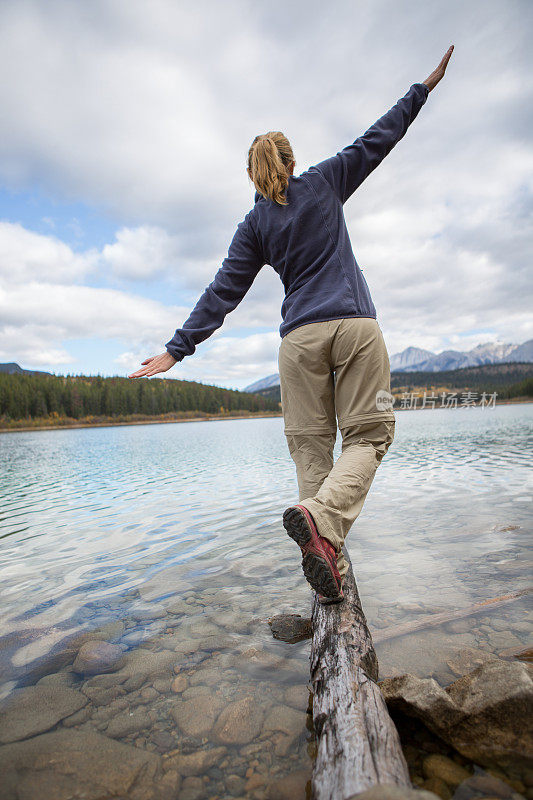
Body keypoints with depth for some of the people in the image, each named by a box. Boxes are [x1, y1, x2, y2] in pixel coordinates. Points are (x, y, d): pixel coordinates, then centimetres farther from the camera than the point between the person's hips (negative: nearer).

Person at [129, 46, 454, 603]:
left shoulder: (254, 224, 11)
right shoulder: (324, 182, 13)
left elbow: (222, 292, 3)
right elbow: (377, 139, 22)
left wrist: (178, 348, 5)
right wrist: (425, 87, 37)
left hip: (301, 335, 1)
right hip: (356, 323, 0)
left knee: (311, 446, 5)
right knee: (369, 435, 2)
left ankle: (327, 558, -1)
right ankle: (321, 515, -24)